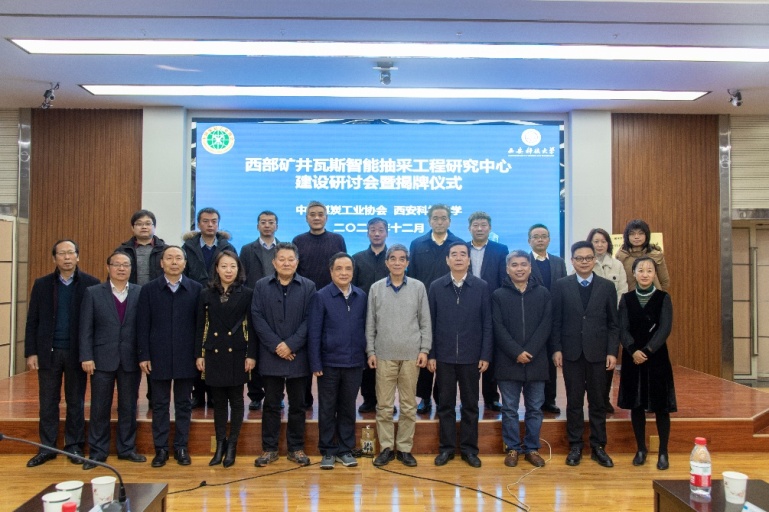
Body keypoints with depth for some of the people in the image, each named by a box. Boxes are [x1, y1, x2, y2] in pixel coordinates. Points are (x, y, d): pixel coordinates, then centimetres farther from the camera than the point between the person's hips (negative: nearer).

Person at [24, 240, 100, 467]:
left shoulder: (91, 284, -3)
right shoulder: (42, 284, 4)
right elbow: (32, 321, 4)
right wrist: (31, 352, -2)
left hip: (77, 352, -1)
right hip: (48, 352, 2)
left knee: (76, 402, 9)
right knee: (48, 402, 8)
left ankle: (74, 446, 20)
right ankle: (47, 448, 19)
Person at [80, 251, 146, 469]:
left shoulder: (140, 293, 2)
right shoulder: (93, 293, 2)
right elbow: (85, 328, -1)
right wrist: (86, 357, -8)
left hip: (131, 359, 1)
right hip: (102, 359, -1)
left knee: (128, 407, 10)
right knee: (100, 408, 7)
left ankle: (127, 448, 22)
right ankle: (97, 452, 19)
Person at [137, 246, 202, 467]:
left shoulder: (196, 289, 1)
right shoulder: (149, 289, 1)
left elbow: (200, 323, 1)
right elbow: (143, 325, 1)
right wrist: (143, 356, -4)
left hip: (186, 357, 0)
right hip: (158, 357, 0)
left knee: (183, 404, 9)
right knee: (160, 404, 8)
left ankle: (181, 447, 20)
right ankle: (161, 448, 18)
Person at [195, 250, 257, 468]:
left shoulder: (247, 294, -2)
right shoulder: (206, 294, 4)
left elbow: (252, 327, -3)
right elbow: (200, 327, 6)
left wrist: (251, 355, -7)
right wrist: (199, 354, 1)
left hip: (237, 354, -2)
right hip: (214, 354, 2)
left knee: (236, 400, 6)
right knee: (218, 401, 9)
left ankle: (232, 446, 17)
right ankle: (220, 444, 20)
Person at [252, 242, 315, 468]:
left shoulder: (308, 287, 2)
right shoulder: (261, 286, 5)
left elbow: (309, 320, -4)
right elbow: (257, 317, -2)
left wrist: (291, 344, -13)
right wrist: (275, 346, -11)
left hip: (298, 356, 0)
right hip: (270, 356, 1)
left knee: (297, 404, 8)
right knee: (271, 404, 9)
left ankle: (296, 448, 20)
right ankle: (269, 448, 20)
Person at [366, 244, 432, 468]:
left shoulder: (418, 287, 3)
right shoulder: (376, 288, 3)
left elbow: (425, 321, 4)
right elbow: (370, 323, 6)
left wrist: (424, 350, -2)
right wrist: (370, 351, 1)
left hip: (411, 355, 0)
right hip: (384, 355, 0)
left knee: (409, 405, 6)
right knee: (384, 405, 5)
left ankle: (405, 448, 17)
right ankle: (386, 447, 17)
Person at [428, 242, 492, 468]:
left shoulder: (482, 287, -1)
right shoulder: (436, 287, 1)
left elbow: (487, 323, 0)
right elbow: (430, 323, 2)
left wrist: (486, 355, -4)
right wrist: (430, 354, -2)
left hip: (471, 357, 0)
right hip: (443, 356, 1)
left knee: (470, 405, 10)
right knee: (446, 404, 9)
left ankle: (469, 448, 21)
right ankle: (447, 447, 21)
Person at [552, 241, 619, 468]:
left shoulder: (607, 286, 4)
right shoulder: (561, 285, 1)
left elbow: (613, 323, 4)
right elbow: (556, 321, 1)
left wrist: (612, 352, -4)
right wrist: (556, 349, -5)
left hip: (597, 352, 1)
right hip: (571, 352, -1)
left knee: (598, 401, 8)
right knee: (574, 401, 6)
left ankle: (598, 447, 19)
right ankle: (575, 446, 16)